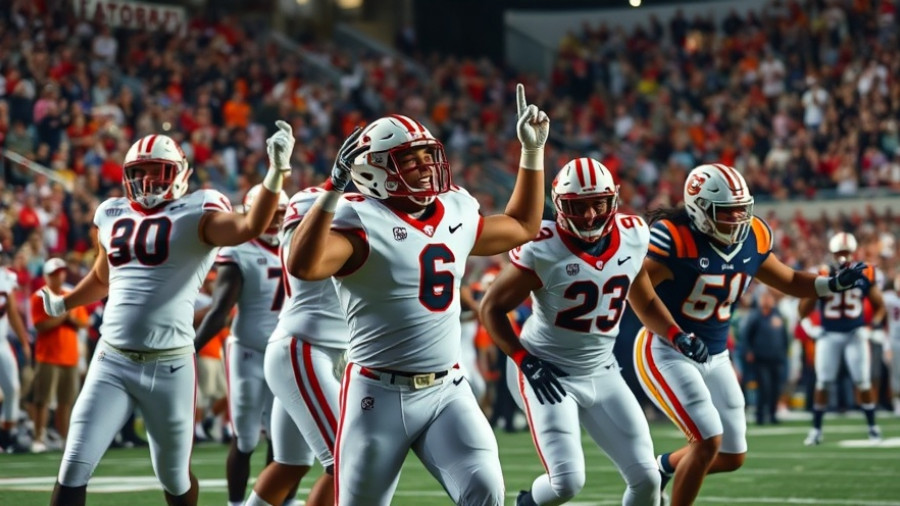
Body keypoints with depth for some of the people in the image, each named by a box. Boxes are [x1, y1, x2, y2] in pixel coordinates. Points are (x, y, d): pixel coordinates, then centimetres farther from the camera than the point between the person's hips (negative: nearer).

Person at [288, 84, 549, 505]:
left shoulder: (456, 213, 9)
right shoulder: (362, 220, -12)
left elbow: (522, 227, 28)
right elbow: (303, 266, -31)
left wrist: (533, 151, 24)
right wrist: (334, 189, -36)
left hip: (447, 391, 5)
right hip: (380, 395, -5)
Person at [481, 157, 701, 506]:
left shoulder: (632, 237, -2)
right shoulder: (543, 249, -19)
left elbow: (645, 302, 15)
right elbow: (492, 308, -9)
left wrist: (676, 335, -2)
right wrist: (526, 361, -18)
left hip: (602, 373, 5)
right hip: (549, 373, -5)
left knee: (646, 478, -2)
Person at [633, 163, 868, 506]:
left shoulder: (752, 238, -1)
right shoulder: (674, 238, -22)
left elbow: (789, 281, 13)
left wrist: (833, 284, -4)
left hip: (715, 356, 8)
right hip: (666, 353, -7)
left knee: (732, 456, 10)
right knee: (708, 442, -18)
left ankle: (663, 466, 35)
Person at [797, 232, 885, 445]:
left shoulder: (864, 276, -4)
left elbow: (879, 304, 10)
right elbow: (803, 310, -8)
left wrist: (877, 321, -10)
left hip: (855, 335, 0)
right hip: (829, 336, 0)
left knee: (863, 382, -1)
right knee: (823, 383, -2)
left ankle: (872, 426, 14)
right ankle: (816, 429, 8)